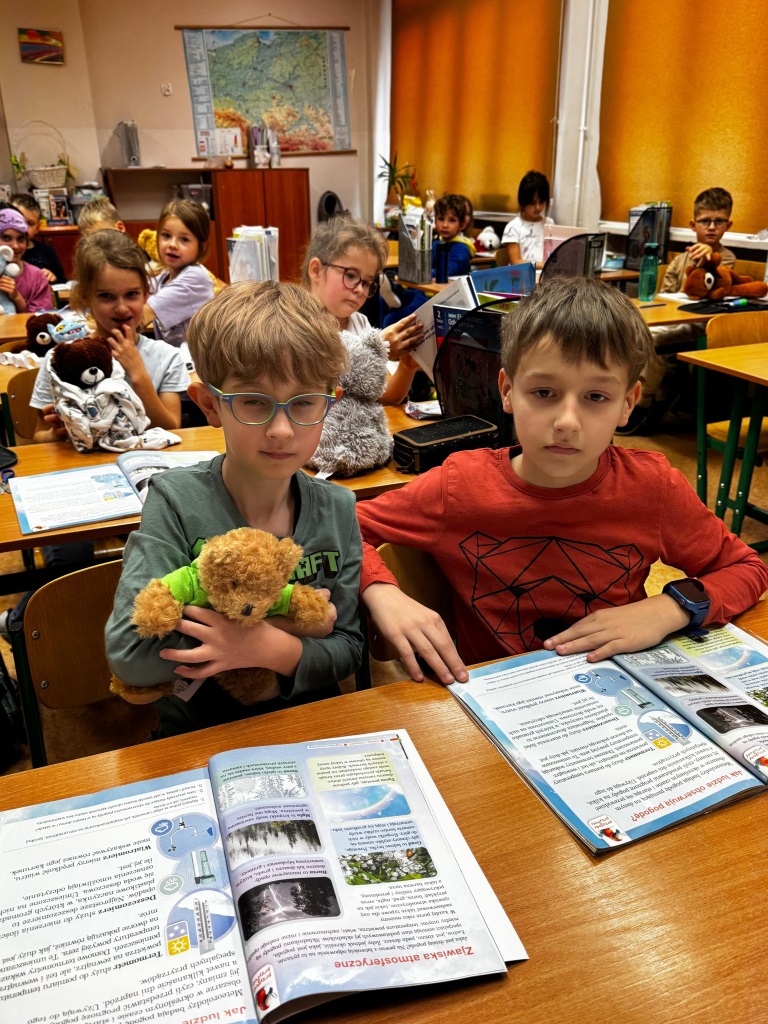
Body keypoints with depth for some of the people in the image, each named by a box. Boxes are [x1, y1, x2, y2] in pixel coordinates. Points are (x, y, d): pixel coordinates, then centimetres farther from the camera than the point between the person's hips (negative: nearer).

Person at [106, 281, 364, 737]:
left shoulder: (336, 508, -4)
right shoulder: (177, 501, -13)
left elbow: (346, 649, 0)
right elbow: (130, 654, -21)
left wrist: (277, 649, -20)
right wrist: (288, 623, -17)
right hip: (197, 736, -2)